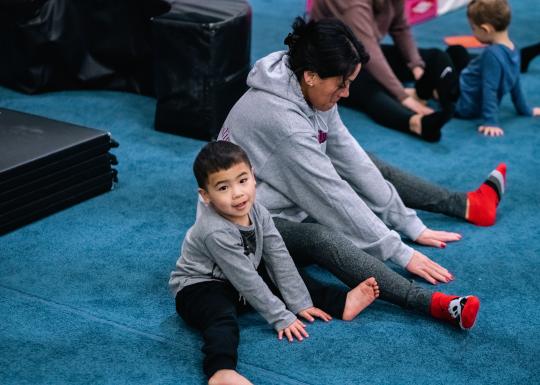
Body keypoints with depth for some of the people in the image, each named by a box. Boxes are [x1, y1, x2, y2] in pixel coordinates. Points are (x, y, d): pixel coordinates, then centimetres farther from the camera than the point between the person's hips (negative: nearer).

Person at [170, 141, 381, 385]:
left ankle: (340, 303, 9)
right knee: (223, 320, -37)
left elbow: (278, 257, -5)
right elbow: (246, 281, -27)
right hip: (199, 287, -9)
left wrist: (300, 303, -5)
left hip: (240, 286, 9)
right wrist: (281, 317, -22)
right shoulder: (215, 232, -32)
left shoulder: (256, 211, -10)